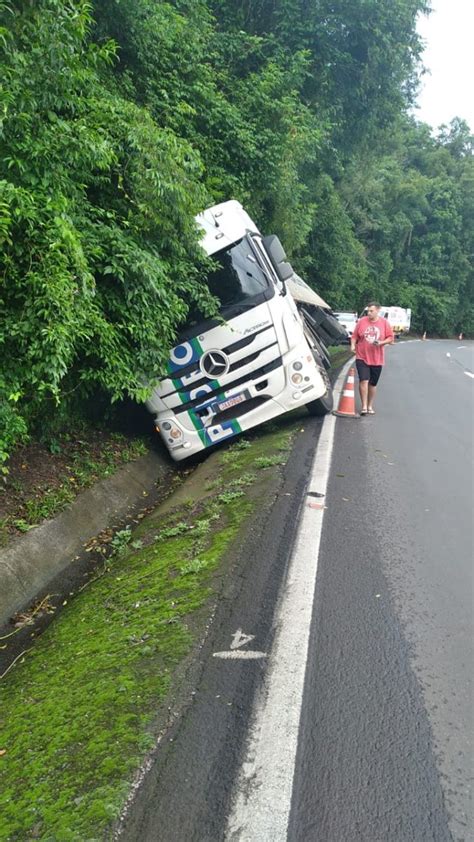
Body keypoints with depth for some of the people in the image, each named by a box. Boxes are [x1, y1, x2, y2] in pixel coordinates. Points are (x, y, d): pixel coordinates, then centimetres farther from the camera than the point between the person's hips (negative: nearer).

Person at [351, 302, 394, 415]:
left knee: (373, 383, 11)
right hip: (362, 357, -2)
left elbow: (390, 338, 3)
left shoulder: (384, 323, 0)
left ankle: (370, 406, 24)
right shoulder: (362, 321, -1)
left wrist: (381, 342, -14)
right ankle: (364, 407, -9)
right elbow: (354, 336, 4)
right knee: (363, 381, -14)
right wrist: (353, 345, -14)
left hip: (377, 359, 2)